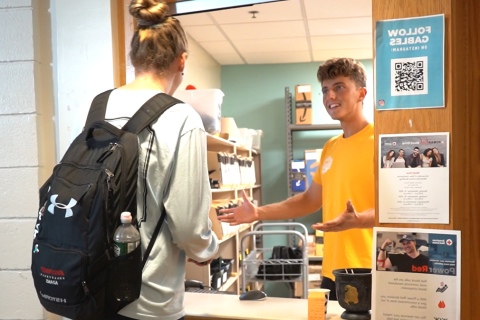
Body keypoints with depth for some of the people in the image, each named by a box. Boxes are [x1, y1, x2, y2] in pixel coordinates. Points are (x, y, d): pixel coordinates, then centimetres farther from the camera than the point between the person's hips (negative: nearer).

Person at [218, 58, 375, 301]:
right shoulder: (330, 147, 13)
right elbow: (311, 199, 19)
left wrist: (357, 220, -35)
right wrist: (259, 213, 13)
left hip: (368, 275, -7)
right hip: (332, 272, 7)